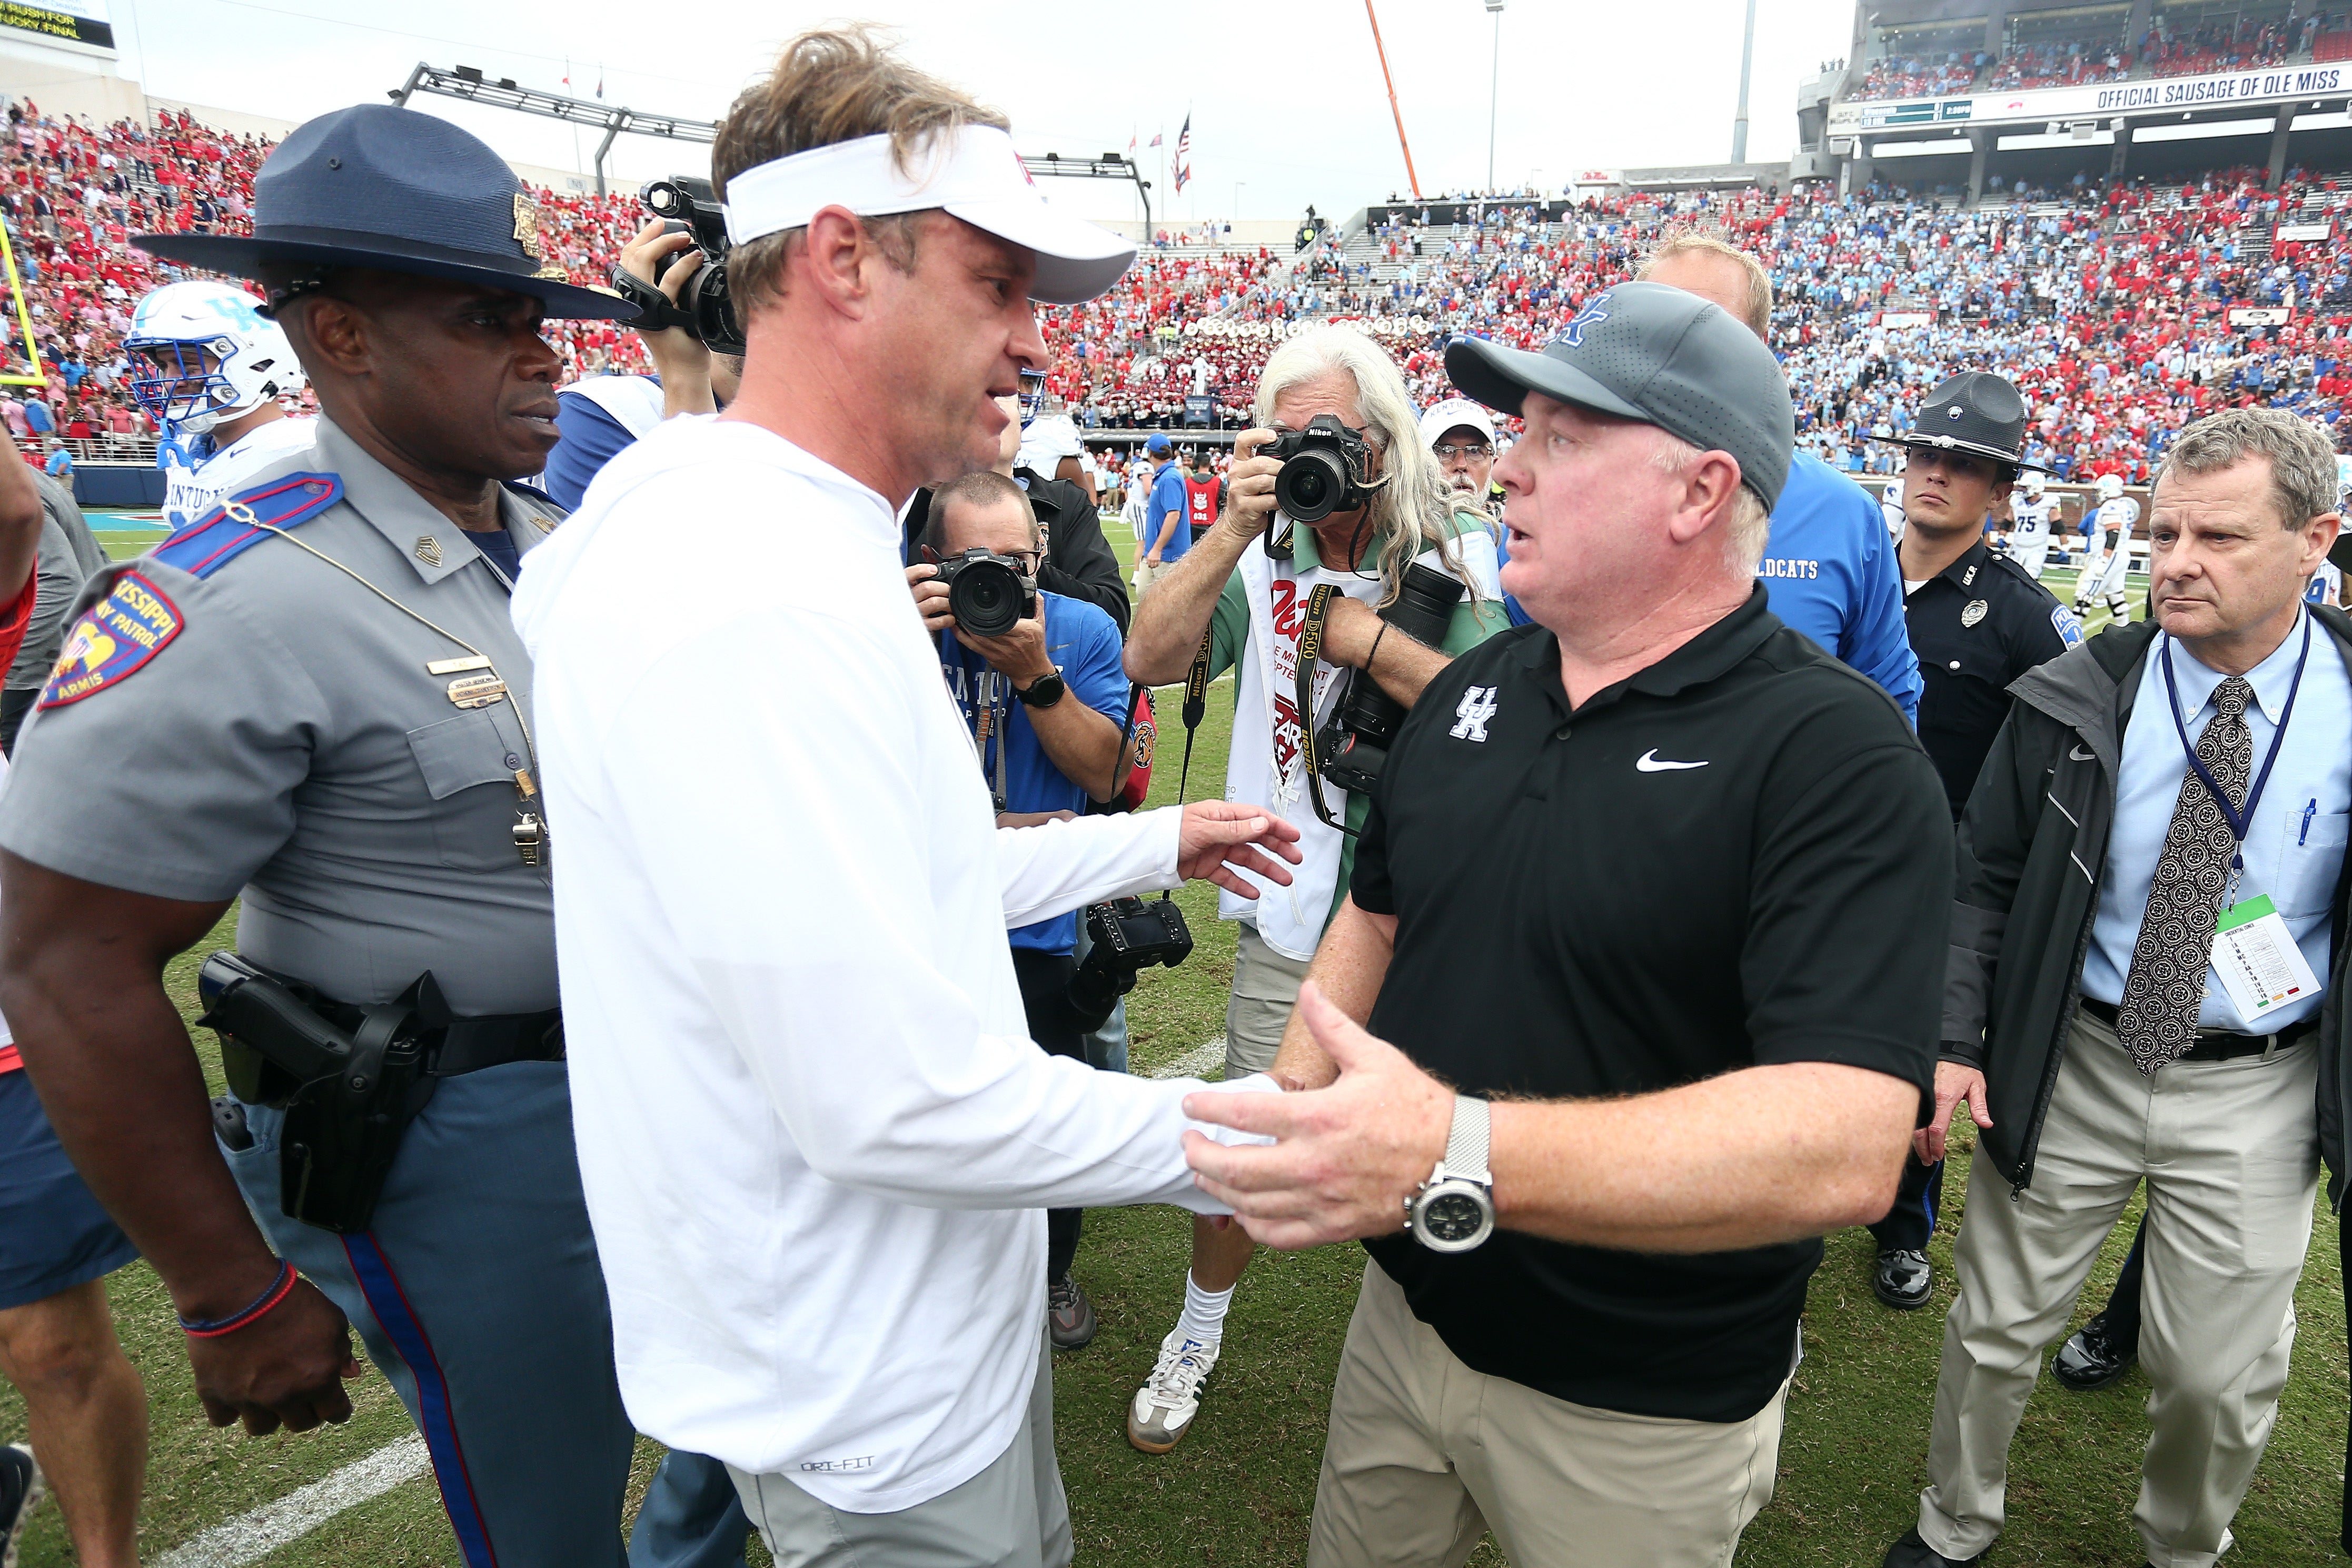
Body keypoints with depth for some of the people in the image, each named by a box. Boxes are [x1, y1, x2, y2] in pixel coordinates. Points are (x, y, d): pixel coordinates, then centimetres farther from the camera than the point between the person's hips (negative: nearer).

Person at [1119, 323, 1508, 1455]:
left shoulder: (1459, 559, -4)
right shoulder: (1265, 559, 0)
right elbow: (1148, 660, -13)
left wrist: (1370, 640, -18)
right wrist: (1232, 531, -20)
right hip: (1290, 920, 1)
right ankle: (1198, 1339, 39)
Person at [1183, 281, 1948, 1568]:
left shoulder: (1837, 758, -21)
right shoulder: (1468, 690, -1)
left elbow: (1845, 1146, -31)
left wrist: (1462, 1154, -41)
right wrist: (1293, 1119, -3)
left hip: (1643, 1416, -5)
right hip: (1404, 1310, 6)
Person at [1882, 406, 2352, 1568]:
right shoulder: (2077, 698, -8)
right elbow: (1983, 880, -2)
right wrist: (1954, 1037, -10)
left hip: (2258, 1096, 0)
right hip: (2070, 1066, 0)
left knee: (2220, 1376, 13)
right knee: (1998, 1330, 13)